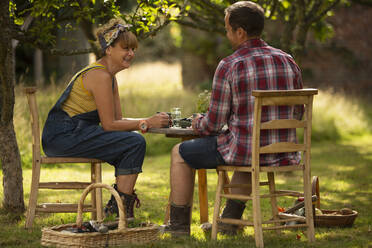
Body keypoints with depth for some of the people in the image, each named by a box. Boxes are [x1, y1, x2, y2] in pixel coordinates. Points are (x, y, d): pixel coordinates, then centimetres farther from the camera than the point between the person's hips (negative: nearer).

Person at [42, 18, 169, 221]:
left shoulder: (110, 78, 16)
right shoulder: (100, 76, -15)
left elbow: (118, 120, 13)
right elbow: (109, 124, -16)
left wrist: (150, 121, -2)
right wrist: (147, 123, -13)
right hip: (64, 136, -10)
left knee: (133, 145, 9)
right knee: (135, 143, -16)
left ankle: (115, 208, 11)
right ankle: (121, 211, -11)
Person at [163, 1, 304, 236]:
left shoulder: (229, 66, -13)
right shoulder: (288, 62, 3)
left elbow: (213, 125, -10)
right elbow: (297, 114, 13)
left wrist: (198, 123, 13)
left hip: (242, 151, -6)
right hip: (284, 154, 6)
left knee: (180, 153, 20)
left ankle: (179, 224, 29)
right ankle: (230, 221, 43)